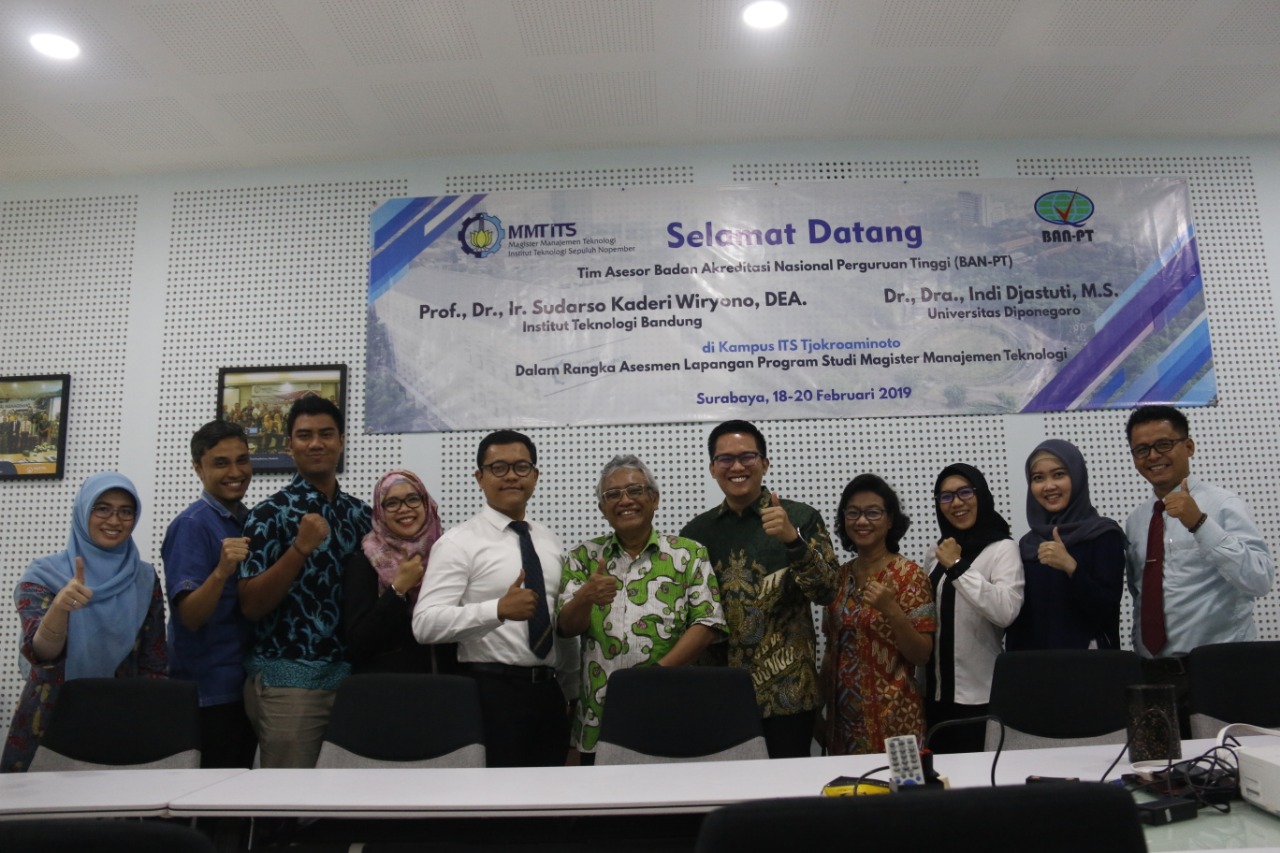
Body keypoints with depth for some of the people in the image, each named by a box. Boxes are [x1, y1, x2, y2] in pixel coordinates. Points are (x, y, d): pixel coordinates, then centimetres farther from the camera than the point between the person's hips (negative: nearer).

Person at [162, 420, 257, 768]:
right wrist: (221, 571, -36)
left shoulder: (252, 522, 8)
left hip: (248, 682, 7)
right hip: (209, 690, -7)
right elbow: (190, 617, -21)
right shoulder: (191, 525, -14)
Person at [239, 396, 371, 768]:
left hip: (349, 675, 5)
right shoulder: (270, 513, -6)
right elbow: (251, 606, -12)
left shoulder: (361, 513, 8)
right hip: (289, 679, -5)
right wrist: (300, 548, -23)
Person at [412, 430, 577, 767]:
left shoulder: (550, 543, 12)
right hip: (492, 692, -6)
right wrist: (499, 610, -32)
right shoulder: (458, 542, -8)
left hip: (549, 692, 6)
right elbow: (426, 624, -19)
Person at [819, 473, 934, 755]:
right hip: (843, 716, 5)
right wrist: (821, 710, 12)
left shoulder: (909, 575, -9)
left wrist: (891, 609, -26)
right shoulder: (839, 577, 4)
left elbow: (922, 655, -12)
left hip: (891, 717, -4)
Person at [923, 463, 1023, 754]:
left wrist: (958, 567, -22)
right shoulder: (935, 554, 10)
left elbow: (1006, 611, -26)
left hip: (980, 694, -6)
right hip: (935, 690, 6)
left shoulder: (1003, 549, -9)